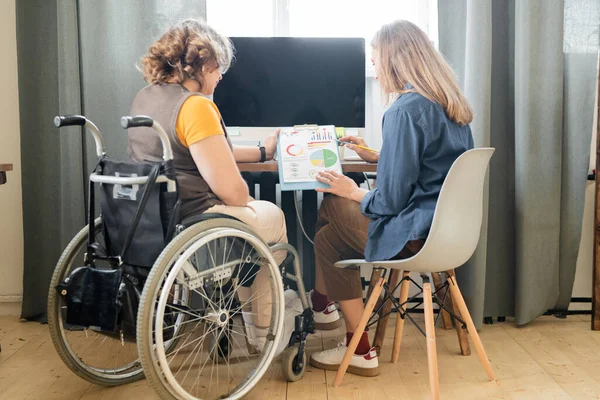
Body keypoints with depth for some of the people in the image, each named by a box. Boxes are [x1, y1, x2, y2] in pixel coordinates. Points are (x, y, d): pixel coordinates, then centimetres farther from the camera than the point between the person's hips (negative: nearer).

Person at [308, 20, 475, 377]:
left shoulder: (406, 110, -20)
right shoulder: (450, 102, 8)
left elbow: (390, 201, -20)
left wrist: (353, 192, -1)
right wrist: (373, 156, 23)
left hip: (418, 236, -9)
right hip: (449, 224, 9)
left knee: (328, 239, 9)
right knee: (332, 205, 16)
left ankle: (360, 351, 16)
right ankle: (322, 304, 27)